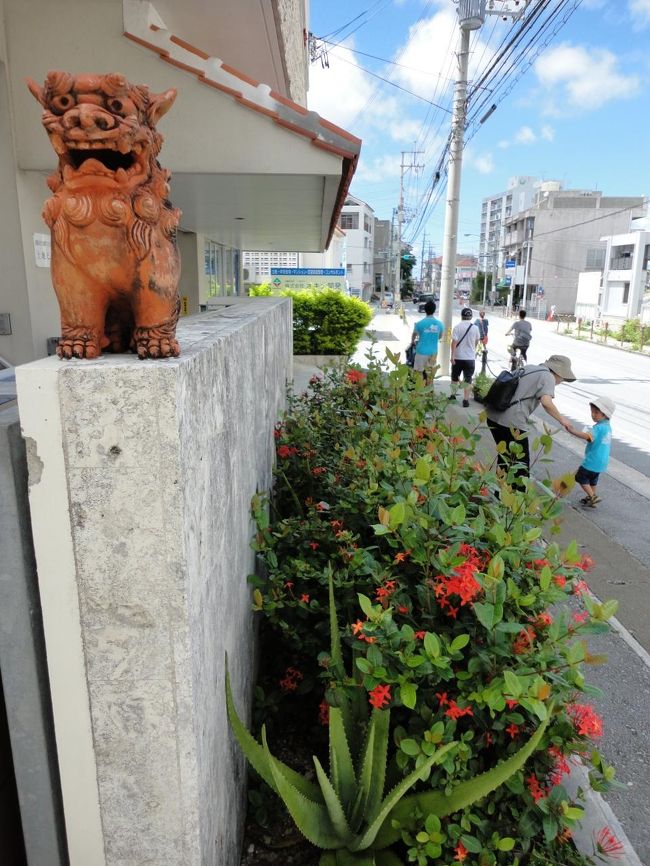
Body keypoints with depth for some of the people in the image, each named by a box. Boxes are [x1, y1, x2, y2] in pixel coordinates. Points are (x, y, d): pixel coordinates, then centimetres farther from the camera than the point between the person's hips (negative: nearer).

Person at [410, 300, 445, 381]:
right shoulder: (439, 324, -3)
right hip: (433, 352, 3)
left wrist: (412, 342, 33)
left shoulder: (420, 323, -11)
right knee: (430, 373, 13)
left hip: (422, 351, -3)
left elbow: (414, 335, 10)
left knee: (418, 373, 4)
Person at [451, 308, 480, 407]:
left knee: (454, 378, 17)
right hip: (470, 358, 1)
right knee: (468, 380, 3)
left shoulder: (457, 327, -9)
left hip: (458, 357, -1)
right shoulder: (475, 328, -1)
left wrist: (452, 355, -13)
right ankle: (466, 400, -2)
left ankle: (453, 395, 26)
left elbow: (454, 342, -15)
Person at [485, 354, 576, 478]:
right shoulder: (548, 377, -3)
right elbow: (546, 402, -19)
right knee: (521, 463, 6)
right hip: (512, 422, -8)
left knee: (504, 456, 24)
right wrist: (562, 419, -7)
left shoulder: (528, 367, 21)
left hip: (493, 415, 8)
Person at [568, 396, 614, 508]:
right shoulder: (607, 426, 8)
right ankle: (592, 497, 35)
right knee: (593, 479, 24)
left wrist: (571, 430, -48)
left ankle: (592, 496, 4)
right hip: (602, 460, 9)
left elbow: (587, 436, -41)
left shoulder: (599, 428, -24)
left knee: (580, 476, 6)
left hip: (592, 460, -9)